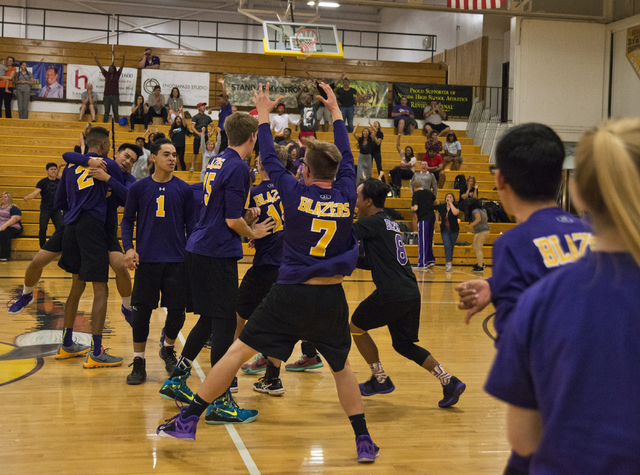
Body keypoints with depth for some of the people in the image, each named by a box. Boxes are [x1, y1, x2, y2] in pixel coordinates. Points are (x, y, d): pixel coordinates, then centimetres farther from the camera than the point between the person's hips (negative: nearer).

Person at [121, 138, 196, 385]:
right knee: (142, 311, -1)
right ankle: (139, 362, 13)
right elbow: (127, 220, 7)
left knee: (177, 311, 3)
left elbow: (191, 224, 8)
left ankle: (168, 349, 32)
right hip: (146, 260, -1)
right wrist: (128, 248, -7)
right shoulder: (139, 188, 3)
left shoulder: (184, 189, 4)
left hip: (177, 261, 1)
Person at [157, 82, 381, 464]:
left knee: (239, 351, 7)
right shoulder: (346, 197, 0)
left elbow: (270, 160, 9)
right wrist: (336, 111, 30)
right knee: (342, 368, 20)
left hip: (291, 293, -2)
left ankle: (189, 419, 12)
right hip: (331, 297, 2)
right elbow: (347, 158, 17)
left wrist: (264, 115, 24)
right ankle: (364, 442, 20)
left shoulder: (296, 194, -6)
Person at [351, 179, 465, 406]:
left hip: (392, 293, -8)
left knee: (356, 327, 13)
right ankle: (449, 381, 9)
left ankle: (380, 380, 19)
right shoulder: (390, 224, 21)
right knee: (403, 344, 18)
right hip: (411, 292, 8)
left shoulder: (372, 222, -6)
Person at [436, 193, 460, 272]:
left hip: (454, 230, 0)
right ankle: (449, 264, -21)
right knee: (447, 246, -14)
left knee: (451, 247, 9)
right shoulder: (441, 207, -1)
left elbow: (455, 212, -34)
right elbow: (437, 212, 23)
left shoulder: (456, 206, -10)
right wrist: (437, 221, 11)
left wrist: (450, 203, -26)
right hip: (444, 230, 1)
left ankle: (448, 262, 25)